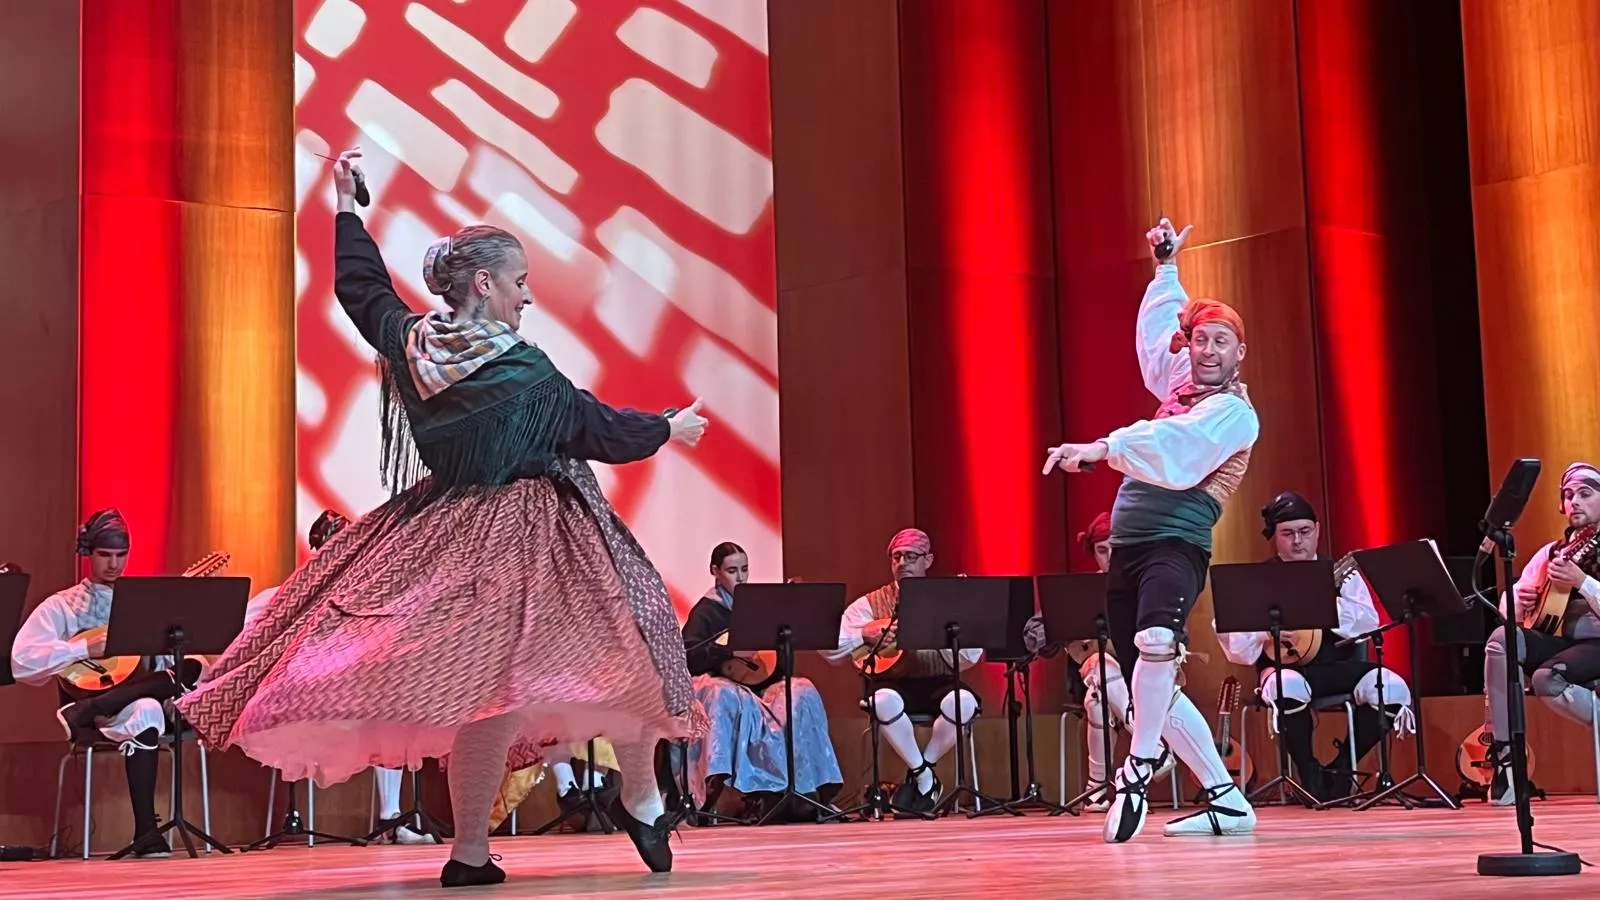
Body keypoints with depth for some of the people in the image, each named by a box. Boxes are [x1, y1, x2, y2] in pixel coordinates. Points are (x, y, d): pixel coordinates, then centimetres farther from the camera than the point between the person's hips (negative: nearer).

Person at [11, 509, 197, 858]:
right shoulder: (60, 606, 9)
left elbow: (171, 658, 13)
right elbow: (22, 662, -7)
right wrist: (84, 648, -15)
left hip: (148, 698, 5)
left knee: (190, 670, -30)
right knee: (143, 713, -38)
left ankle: (84, 713, -37)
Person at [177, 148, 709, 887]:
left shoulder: (408, 342, 1)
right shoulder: (524, 373, -14)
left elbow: (360, 286, 21)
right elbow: (605, 432, -3)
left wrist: (347, 204, 33)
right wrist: (671, 428, 15)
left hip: (440, 533, 6)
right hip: (523, 537, -6)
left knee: (489, 685, 3)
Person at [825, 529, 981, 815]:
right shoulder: (871, 604, 8)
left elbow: (970, 658, -3)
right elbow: (830, 648, 2)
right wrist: (865, 635, -13)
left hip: (937, 685, 1)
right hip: (893, 685, -1)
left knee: (963, 702, -33)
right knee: (885, 701, -37)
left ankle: (919, 771, -7)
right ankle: (925, 778, -14)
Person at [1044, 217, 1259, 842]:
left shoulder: (1232, 412, -5)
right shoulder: (1179, 384, 17)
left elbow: (1171, 446, -24)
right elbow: (1158, 330, 36)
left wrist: (1105, 449, -36)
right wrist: (1166, 269, 41)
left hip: (1175, 544, -8)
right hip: (1128, 547, 9)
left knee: (1156, 639, -37)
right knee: (1152, 688, 8)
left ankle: (1138, 768, -23)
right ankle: (1226, 801, 13)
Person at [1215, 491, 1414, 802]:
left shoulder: (1342, 574, 12)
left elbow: (1368, 625, -3)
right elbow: (1236, 646, -1)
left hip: (1340, 667, 3)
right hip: (1286, 668, -3)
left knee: (1393, 688, -26)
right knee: (1289, 687, -39)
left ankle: (1340, 770, -2)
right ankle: (1310, 774, -10)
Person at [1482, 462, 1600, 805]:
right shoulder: (1552, 552, 14)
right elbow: (1507, 608, 13)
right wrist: (1519, 601, -10)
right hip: (1561, 642, 6)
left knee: (1546, 679, -34)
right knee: (1501, 639, -23)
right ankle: (1504, 753, -23)